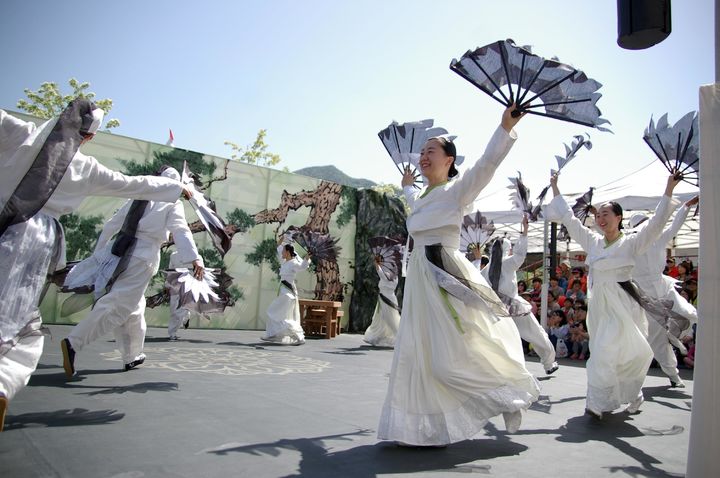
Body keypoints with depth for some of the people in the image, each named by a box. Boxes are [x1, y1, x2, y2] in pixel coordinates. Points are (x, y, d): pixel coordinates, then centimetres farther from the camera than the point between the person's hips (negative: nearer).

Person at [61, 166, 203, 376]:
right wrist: (194, 258, -22)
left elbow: (111, 224, 20)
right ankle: (73, 343, -22)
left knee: (133, 308, 16)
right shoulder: (172, 204, 2)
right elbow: (181, 231, -12)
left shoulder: (137, 199, 18)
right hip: (142, 257, -7)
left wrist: (97, 253, 27)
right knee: (119, 306, -8)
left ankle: (131, 356, 25)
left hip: (118, 251, 7)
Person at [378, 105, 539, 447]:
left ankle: (511, 392, 19)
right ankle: (428, 428, 18)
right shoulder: (422, 197, 17)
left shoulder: (457, 189, -5)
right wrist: (406, 185, 60)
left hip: (447, 277, -8)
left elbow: (487, 163, -22)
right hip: (420, 279, 8)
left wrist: (506, 126, -35)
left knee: (452, 357, -6)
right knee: (418, 354, 7)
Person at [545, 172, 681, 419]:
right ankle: (633, 396, 31)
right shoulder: (593, 241, 9)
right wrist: (555, 188, 15)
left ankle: (599, 404, 0)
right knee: (609, 355, 12)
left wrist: (669, 190, -19)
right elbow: (569, 218, 12)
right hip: (598, 304, 5)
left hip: (621, 305, -5)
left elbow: (657, 222, -13)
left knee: (603, 354, -11)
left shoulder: (631, 243, -4)